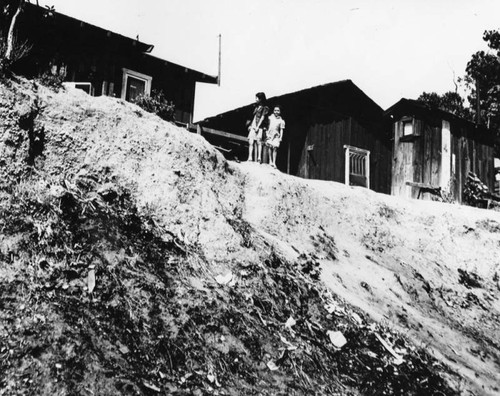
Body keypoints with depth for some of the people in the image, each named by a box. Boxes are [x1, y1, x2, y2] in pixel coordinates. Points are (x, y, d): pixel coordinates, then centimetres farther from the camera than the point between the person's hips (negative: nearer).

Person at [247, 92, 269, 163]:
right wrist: (250, 125, 12)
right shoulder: (256, 107, 20)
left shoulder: (265, 108, 1)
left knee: (259, 141, -10)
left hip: (260, 127, -5)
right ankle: (250, 158, -8)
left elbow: (262, 117, -7)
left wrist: (258, 126, -14)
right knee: (251, 142, -6)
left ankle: (259, 158, -11)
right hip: (253, 126, 5)